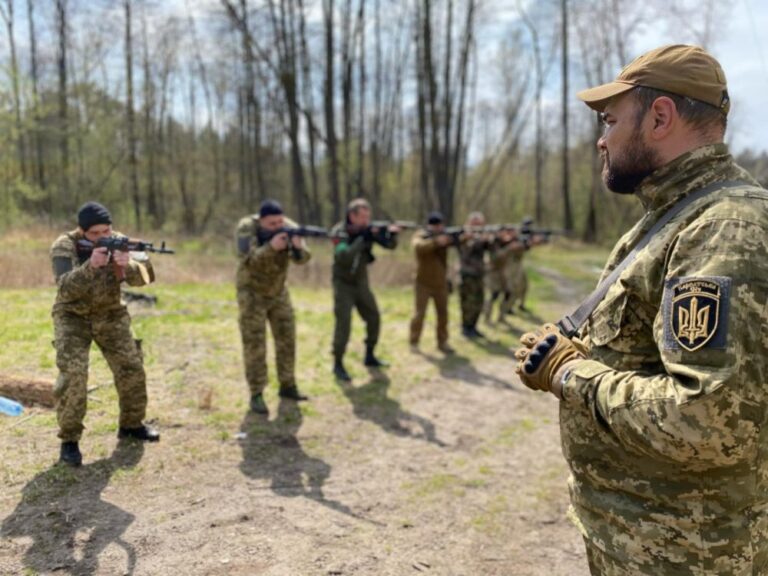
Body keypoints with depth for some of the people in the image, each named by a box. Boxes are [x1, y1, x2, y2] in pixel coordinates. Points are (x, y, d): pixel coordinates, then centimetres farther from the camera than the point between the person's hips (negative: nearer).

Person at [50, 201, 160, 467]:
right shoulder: (64, 247, -18)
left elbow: (144, 276, -21)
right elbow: (65, 288, -31)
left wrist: (128, 264, -42)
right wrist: (90, 266, -46)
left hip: (110, 315, 3)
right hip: (73, 317, -3)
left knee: (132, 369, 1)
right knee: (73, 373, -19)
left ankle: (131, 424, 22)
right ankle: (69, 439, -6)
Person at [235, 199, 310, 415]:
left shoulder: (288, 227, -14)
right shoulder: (247, 227, -23)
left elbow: (302, 258, -21)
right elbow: (249, 261, -34)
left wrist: (298, 245, -43)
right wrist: (271, 247, -48)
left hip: (278, 292, 4)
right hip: (252, 292, -4)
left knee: (287, 339, 7)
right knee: (255, 344, -7)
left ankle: (287, 386, 21)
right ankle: (256, 395, -1)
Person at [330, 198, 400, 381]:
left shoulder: (368, 228, -6)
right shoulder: (339, 232, -21)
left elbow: (390, 245, -7)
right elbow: (343, 257, -36)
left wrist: (392, 233, -29)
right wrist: (363, 239, -40)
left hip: (361, 283, 6)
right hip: (343, 284, -6)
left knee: (374, 318, 8)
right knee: (344, 323, -13)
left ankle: (370, 356, 24)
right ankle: (338, 364, -3)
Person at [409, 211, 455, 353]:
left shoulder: (444, 236, 4)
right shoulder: (419, 236, -8)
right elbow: (419, 247, -30)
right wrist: (436, 241, -41)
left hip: (440, 284, 4)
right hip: (423, 284, -4)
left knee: (443, 314, 7)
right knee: (419, 313, -4)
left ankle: (442, 342, 17)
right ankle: (414, 342, 8)